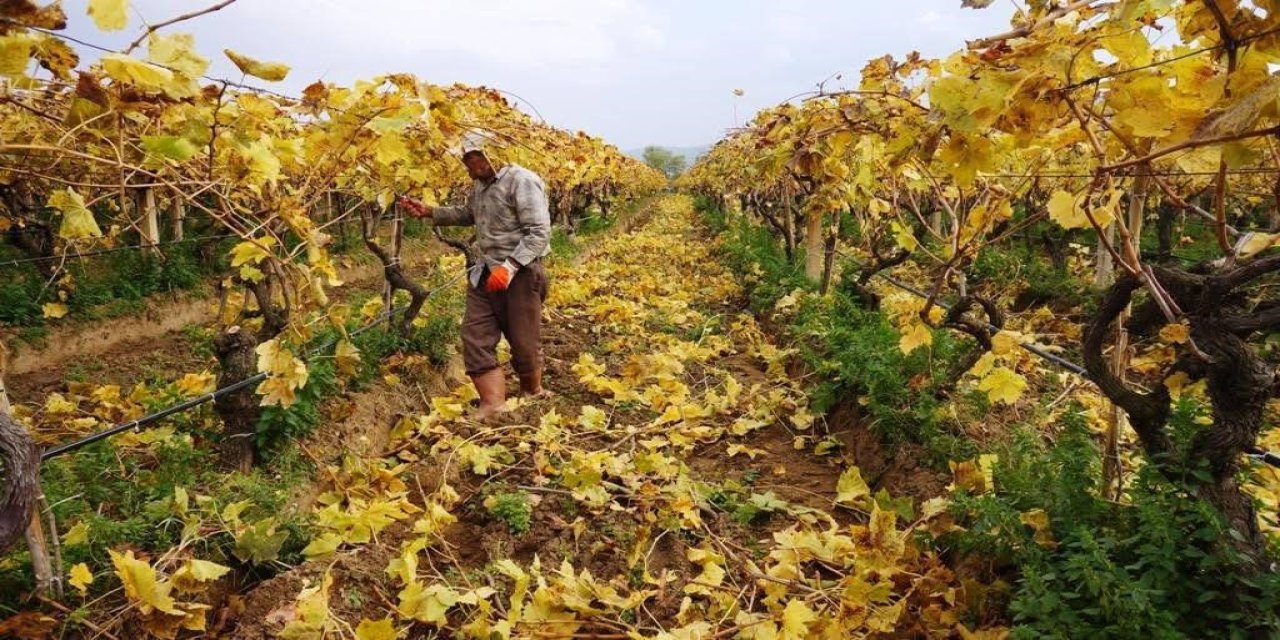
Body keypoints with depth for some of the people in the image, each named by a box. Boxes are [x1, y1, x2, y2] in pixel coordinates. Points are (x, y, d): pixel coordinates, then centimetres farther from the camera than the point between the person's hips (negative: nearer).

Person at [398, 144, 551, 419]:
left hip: (520, 274, -8)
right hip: (485, 273, 8)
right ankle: (494, 403, 3)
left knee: (523, 341, 4)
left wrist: (510, 267, -28)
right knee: (475, 338, 1)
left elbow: (539, 233, -21)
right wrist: (429, 212, 19)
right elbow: (467, 215, 30)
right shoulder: (480, 185, 11)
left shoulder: (522, 181, -16)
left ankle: (532, 391, 30)